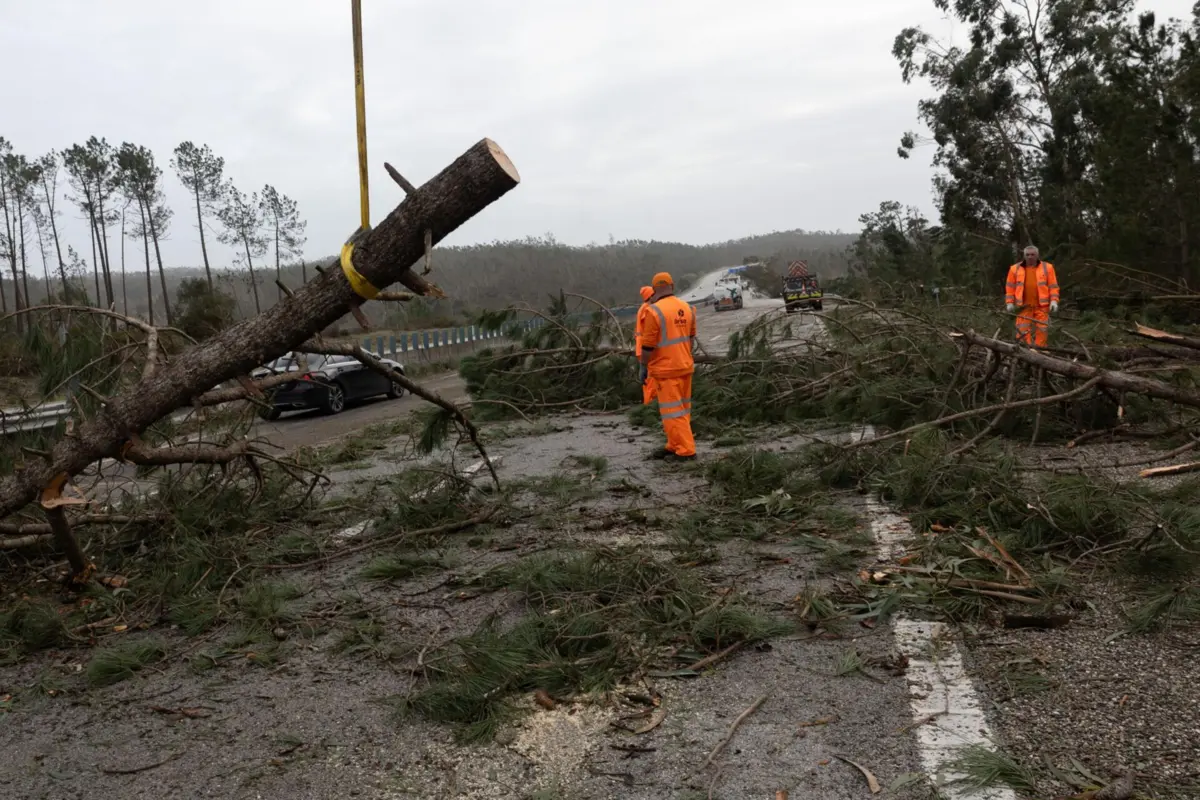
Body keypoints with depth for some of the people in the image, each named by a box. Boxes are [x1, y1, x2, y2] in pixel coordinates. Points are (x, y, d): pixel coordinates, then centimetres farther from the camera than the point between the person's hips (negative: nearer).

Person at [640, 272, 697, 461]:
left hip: (666, 369, -7)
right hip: (685, 366, 7)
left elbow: (648, 345, -12)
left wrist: (644, 367, -1)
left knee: (672, 410, -2)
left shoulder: (654, 311, -15)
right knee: (683, 408, 14)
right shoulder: (687, 308, 4)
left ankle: (685, 450, -1)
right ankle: (675, 446, 23)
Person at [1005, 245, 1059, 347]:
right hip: (1024, 306, 0)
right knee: (1022, 330, -3)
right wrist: (1009, 302, 2)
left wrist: (1054, 301, -6)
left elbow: (1053, 286, 4)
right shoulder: (1015, 269, 7)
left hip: (1042, 306, 0)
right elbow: (1010, 287, 10)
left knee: (1042, 329, -1)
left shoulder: (1047, 267, 5)